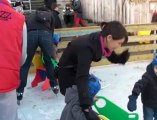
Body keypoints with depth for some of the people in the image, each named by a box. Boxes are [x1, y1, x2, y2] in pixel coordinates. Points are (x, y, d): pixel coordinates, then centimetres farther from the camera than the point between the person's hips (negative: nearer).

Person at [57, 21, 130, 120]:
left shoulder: (101, 41, -17)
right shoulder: (87, 47, -40)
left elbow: (114, 58, 1)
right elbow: (82, 78, -46)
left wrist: (125, 55, -22)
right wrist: (85, 106, -52)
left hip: (79, 69, 8)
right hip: (67, 73, -8)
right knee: (76, 102, 0)